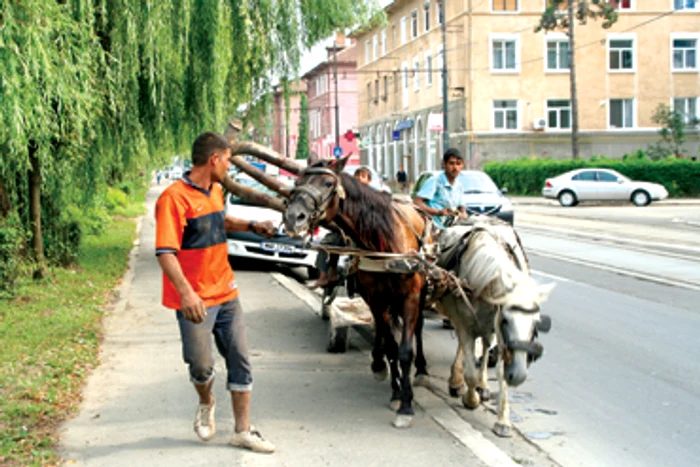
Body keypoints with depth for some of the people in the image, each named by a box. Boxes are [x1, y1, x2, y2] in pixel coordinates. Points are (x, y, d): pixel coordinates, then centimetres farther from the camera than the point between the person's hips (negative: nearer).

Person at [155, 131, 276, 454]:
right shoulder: (175, 197, -17)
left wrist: (252, 226, 19)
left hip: (226, 293, 8)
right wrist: (186, 292, -35)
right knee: (202, 366, 0)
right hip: (196, 300, -7)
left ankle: (243, 431, 19)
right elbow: (165, 253, -24)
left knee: (240, 360, 8)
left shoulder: (216, 192, 9)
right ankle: (206, 404, 34)